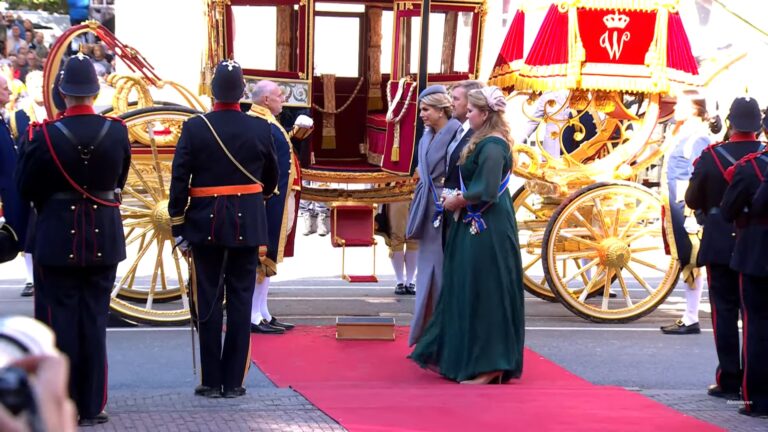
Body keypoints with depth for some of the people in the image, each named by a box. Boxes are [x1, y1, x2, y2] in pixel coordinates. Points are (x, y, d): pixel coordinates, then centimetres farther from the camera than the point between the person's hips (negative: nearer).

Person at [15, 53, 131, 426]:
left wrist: (28, 142, 7)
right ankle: (92, 407, 13)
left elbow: (26, 188, -4)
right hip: (103, 238, 2)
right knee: (94, 321, 9)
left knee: (61, 321, 6)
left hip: (57, 238, -2)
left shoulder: (45, 134, -15)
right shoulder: (117, 131, -7)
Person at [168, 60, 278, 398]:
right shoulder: (260, 129, -2)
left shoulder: (194, 128, -6)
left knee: (209, 303, 5)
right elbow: (270, 178, 12)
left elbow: (179, 180, -7)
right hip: (247, 225, 1)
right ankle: (234, 382, 7)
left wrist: (177, 228, 1)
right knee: (240, 303, 6)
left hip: (206, 225, -1)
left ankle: (212, 382, 7)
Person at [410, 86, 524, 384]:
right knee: (467, 291, 15)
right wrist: (459, 198, 6)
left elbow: (485, 191, -24)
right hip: (478, 228, 10)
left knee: (484, 294, -4)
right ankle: (458, 356, 23)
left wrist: (457, 202, -10)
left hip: (487, 232, -10)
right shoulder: (485, 142, 13)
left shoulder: (492, 146, -18)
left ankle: (489, 366, 3)